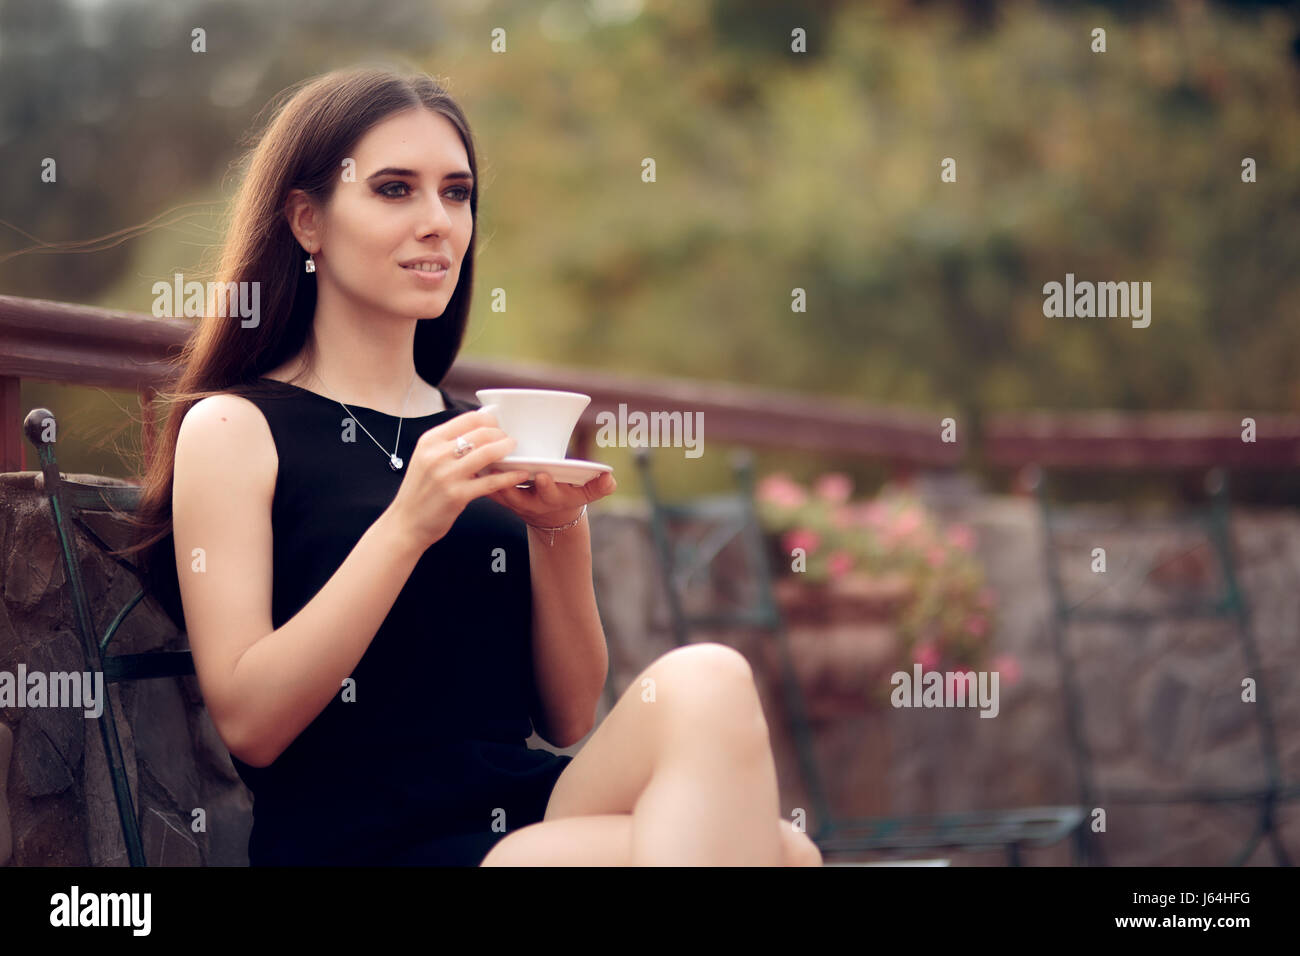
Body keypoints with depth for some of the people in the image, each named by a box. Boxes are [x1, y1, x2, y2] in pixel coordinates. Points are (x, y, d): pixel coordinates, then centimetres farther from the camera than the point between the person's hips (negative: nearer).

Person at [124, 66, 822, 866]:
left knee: (703, 683, -27)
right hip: (360, 841, -6)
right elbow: (247, 723, -8)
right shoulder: (232, 430, 3)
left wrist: (560, 531, -3)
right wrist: (406, 526, -16)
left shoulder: (478, 437, 15)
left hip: (523, 816, 6)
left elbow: (568, 718, 13)